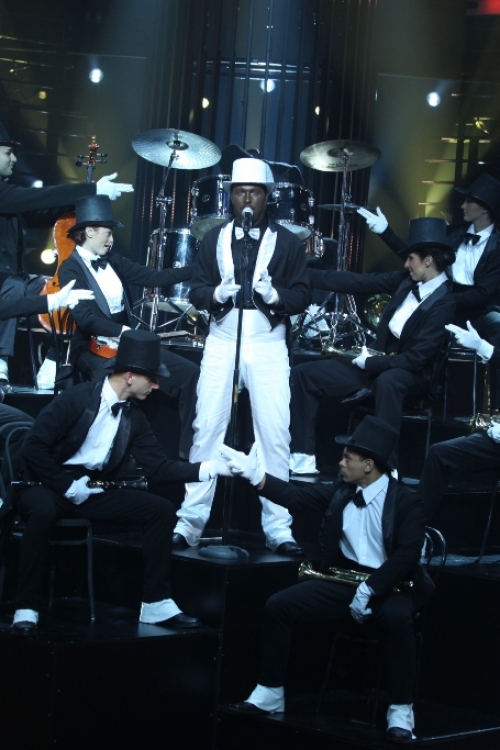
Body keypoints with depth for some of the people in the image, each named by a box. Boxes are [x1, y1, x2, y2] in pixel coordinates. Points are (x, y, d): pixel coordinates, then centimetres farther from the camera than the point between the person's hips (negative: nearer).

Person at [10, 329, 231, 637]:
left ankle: (156, 603, -6)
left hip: (92, 490, 6)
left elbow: (159, 466, 3)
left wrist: (209, 468, -8)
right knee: (43, 511, -41)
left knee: (160, 508, -10)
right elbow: (33, 447, -18)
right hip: (51, 486, -6)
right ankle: (27, 607, -30)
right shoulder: (76, 399, -15)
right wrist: (68, 485, -19)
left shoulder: (134, 416, 5)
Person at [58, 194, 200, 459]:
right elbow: (84, 316, -21)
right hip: (94, 348, -7)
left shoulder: (112, 261, 12)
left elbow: (154, 277, 7)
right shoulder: (70, 269, -9)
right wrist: (123, 331, -29)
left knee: (190, 373, -3)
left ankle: (189, 450, 5)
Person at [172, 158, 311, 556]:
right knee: (207, 430, -1)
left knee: (275, 434, -5)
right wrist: (216, 293, -15)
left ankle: (278, 528, 1)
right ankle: (190, 523, 5)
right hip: (222, 342, 1)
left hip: (268, 346, -1)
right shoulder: (214, 238, 11)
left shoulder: (288, 242, 6)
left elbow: (303, 296, 1)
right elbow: (196, 291, 6)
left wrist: (274, 294, -18)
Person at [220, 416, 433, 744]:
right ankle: (271, 693, 4)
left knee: (397, 619, -39)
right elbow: (298, 496, 4)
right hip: (342, 579, 6)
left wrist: (369, 590, -26)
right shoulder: (341, 491, 7)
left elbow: (406, 556, -19)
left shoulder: (407, 502, -10)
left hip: (388, 585, -6)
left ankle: (401, 709, -23)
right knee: (278, 606, -9)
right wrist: (255, 475, -6)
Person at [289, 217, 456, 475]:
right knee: (302, 374, -3)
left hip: (406, 372, -8)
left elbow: (418, 357, -21)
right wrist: (304, 275, -2)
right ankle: (303, 456, -3)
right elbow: (358, 282, 2)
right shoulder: (407, 280, 3)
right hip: (374, 361, 8)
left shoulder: (443, 303, -18)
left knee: (387, 381, -44)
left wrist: (370, 363, -17)